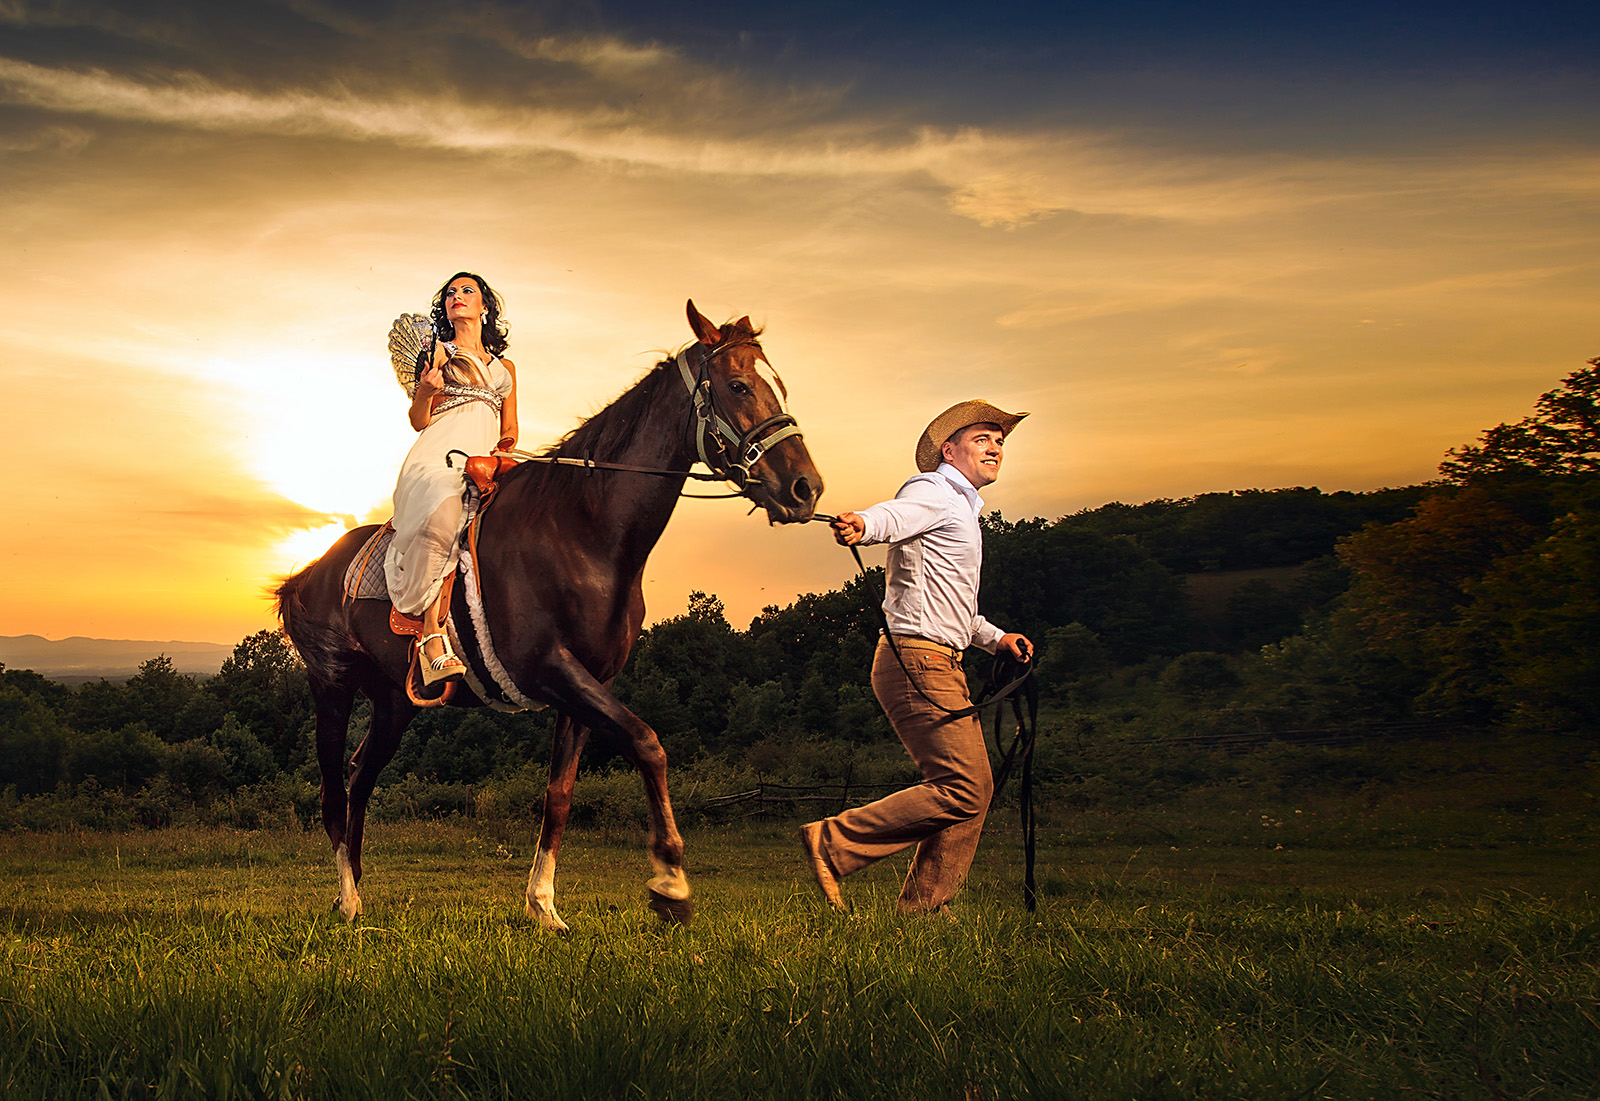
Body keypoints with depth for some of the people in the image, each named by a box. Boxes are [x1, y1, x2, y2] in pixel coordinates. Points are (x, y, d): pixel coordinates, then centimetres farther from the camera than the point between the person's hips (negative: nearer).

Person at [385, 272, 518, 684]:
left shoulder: (505, 367, 28)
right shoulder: (438, 352, 18)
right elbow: (419, 421, 9)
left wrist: (507, 446, 8)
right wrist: (426, 391, -9)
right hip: (437, 455, -4)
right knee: (443, 514, -39)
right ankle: (434, 637, -42)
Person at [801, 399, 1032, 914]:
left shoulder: (962, 509, 28)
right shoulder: (933, 492, -5)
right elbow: (894, 515, -31)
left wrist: (994, 637, 36)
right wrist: (860, 525, -52)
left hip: (942, 664, 10)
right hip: (919, 659, -10)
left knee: (975, 787, 8)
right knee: (963, 788, -15)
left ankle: (924, 904, 14)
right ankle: (833, 842, -11)